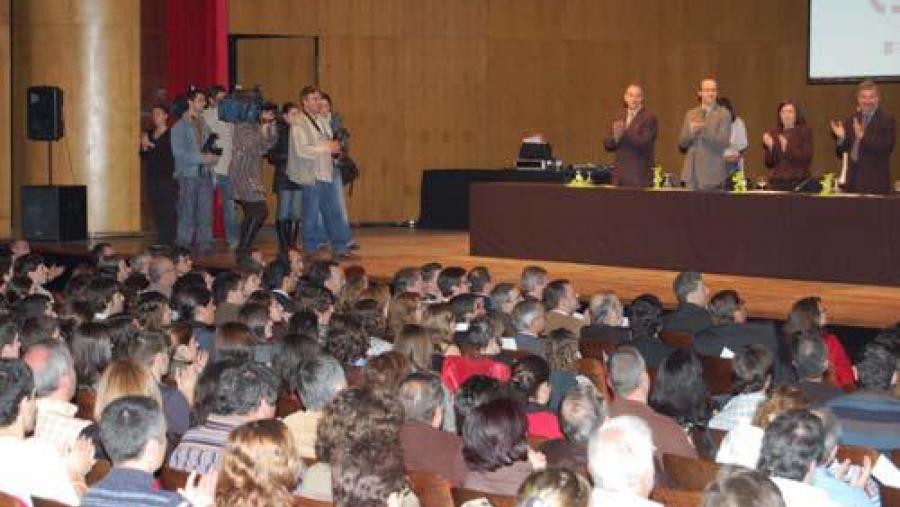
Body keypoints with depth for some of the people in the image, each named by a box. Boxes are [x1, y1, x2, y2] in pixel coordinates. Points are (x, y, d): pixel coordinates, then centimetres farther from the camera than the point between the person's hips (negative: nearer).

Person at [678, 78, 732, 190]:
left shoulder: (724, 114, 1)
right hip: (692, 173, 4)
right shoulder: (691, 114, 15)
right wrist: (691, 131, -9)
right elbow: (681, 144, 11)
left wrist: (703, 130, -20)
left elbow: (723, 142, -11)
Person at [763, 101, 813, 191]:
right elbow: (769, 164, 8)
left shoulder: (804, 132, 2)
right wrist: (770, 147, -8)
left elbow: (806, 158, -9)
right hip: (777, 183, 2)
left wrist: (787, 147, -18)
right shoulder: (774, 134, 9)